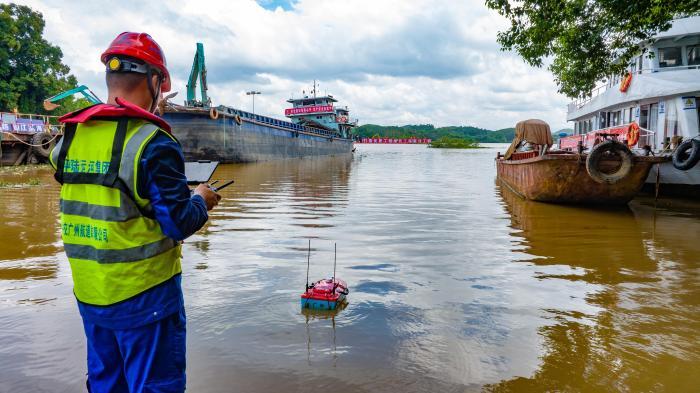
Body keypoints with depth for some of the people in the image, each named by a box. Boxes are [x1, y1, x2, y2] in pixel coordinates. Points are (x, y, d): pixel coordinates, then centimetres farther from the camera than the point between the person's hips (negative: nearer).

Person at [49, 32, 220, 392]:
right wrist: (200, 200, 1)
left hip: (89, 295, 7)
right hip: (143, 296, -7)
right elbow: (180, 225, -19)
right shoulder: (152, 143, -19)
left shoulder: (69, 138, 3)